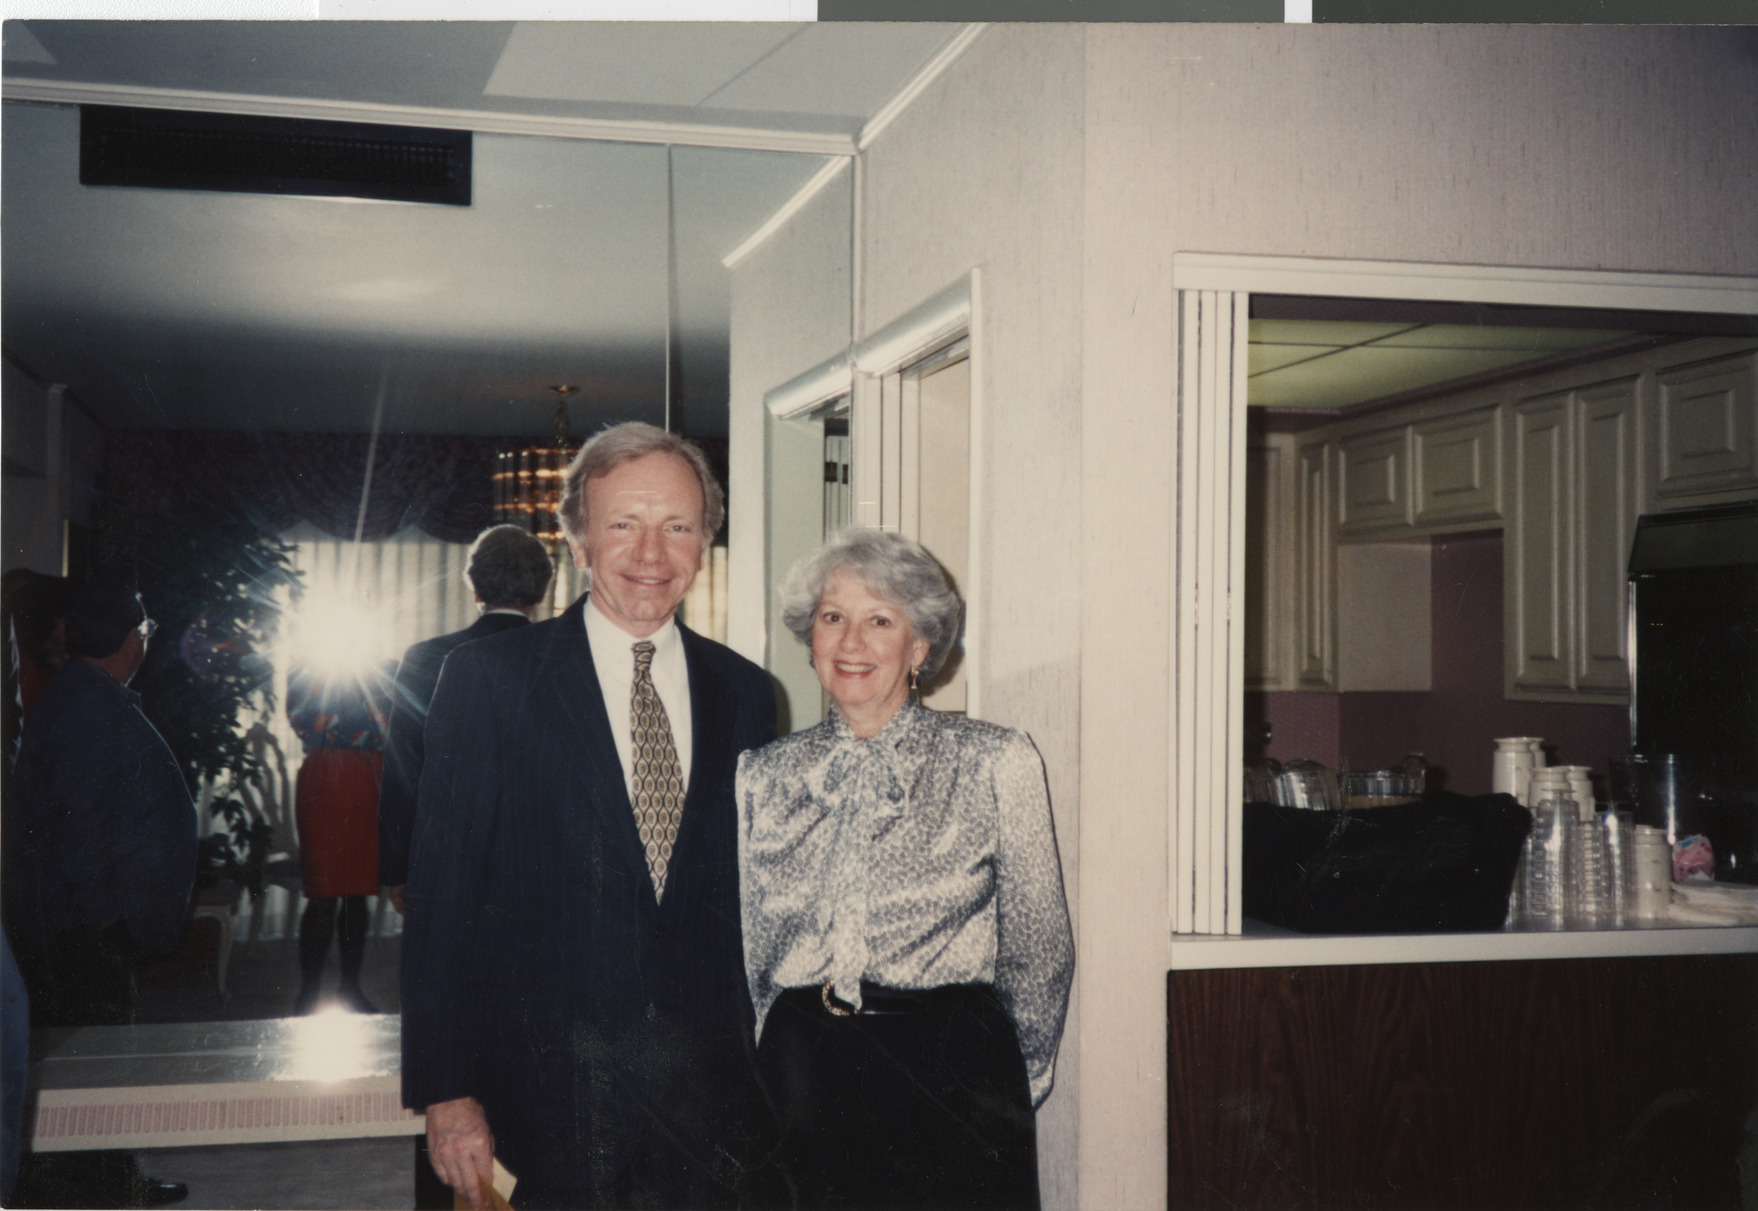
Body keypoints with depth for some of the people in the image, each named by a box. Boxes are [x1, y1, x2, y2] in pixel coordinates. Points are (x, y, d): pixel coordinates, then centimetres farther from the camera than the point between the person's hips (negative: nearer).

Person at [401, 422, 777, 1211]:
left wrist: (765, 1074, 7)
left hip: (707, 1080, 3)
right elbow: (441, 897, -4)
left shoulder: (744, 694, 8)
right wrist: (445, 1090, -8)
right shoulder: (487, 680, -3)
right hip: (549, 1080, -3)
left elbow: (752, 893, 11)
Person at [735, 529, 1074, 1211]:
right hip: (798, 1089, 2)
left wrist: (1007, 1096, 10)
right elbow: (743, 956, 13)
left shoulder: (997, 763, -1)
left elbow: (1039, 951, 5)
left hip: (949, 1075, -2)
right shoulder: (762, 776, 7)